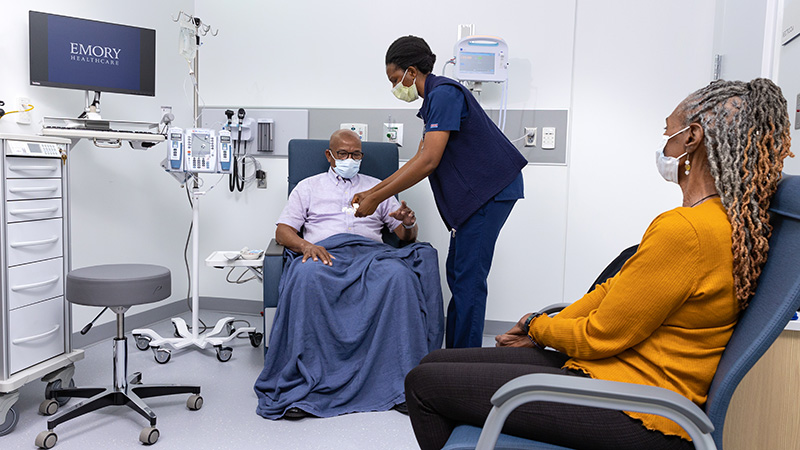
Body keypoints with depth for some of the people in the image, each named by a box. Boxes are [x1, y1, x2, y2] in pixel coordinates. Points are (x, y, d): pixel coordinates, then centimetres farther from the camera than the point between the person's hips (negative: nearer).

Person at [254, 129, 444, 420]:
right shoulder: (309, 187, 26)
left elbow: (406, 236, 22)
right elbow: (282, 231, 13)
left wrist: (409, 223, -3)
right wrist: (306, 245, -9)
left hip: (370, 253, 1)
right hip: (324, 252, -1)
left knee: (398, 274, -35)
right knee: (306, 275, -38)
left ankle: (403, 382, -35)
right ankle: (299, 387, -37)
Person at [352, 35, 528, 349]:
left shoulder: (444, 93, -15)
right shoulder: (435, 98, 17)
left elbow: (429, 162, -23)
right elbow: (420, 158, 21)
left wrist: (376, 199, -17)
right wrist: (372, 191, 17)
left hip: (490, 188, -11)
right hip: (474, 192, 11)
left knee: (468, 277, -9)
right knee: (457, 273, 13)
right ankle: (454, 354, 23)